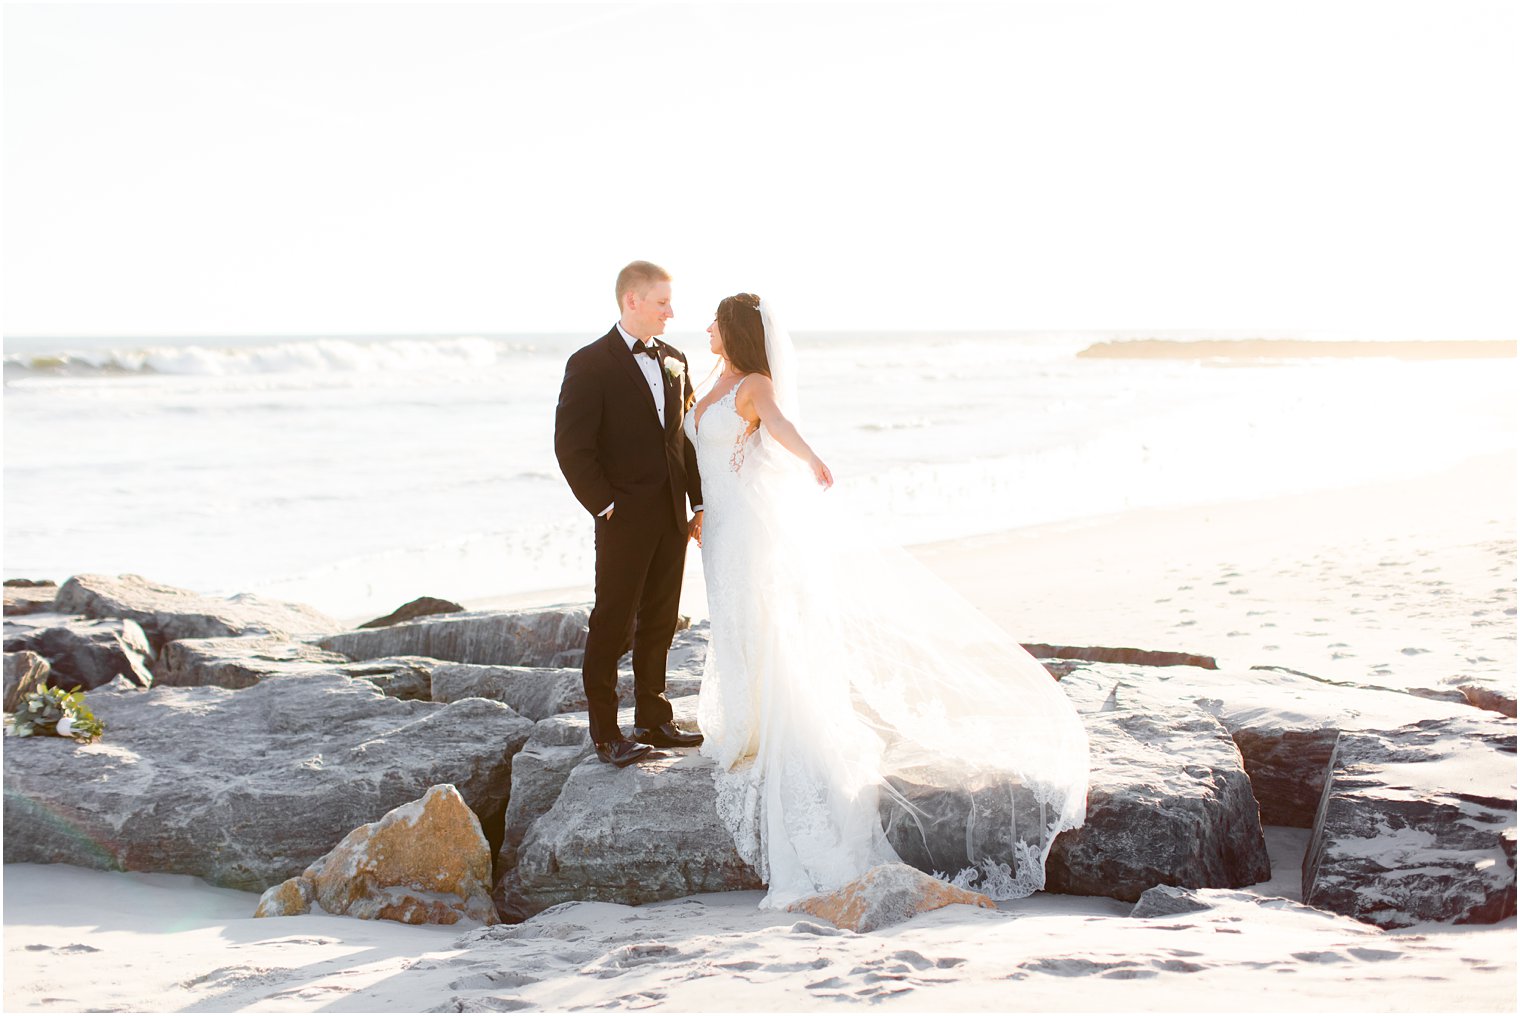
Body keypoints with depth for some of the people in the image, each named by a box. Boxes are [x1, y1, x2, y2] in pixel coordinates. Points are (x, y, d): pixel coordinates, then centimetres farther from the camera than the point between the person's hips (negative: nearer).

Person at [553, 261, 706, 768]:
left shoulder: (673, 361, 11)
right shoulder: (590, 364, -9)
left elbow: (688, 437, 14)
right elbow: (571, 446, -13)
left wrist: (699, 502, 8)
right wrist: (605, 506, -14)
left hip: (672, 515, 6)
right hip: (625, 517, -6)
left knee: (660, 623, 13)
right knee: (613, 626, 1)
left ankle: (652, 721, 24)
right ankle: (605, 733, 9)